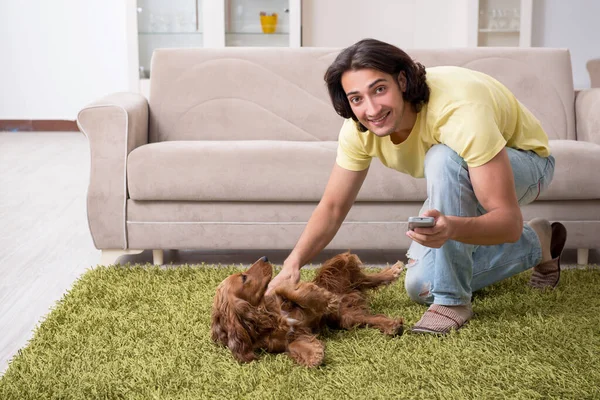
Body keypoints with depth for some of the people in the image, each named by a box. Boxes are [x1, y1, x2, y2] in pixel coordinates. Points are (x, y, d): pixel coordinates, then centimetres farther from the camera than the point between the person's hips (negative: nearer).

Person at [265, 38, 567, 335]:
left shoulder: (459, 112, -41)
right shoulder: (359, 128, -22)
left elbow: (509, 221, -42)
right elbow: (332, 206, -11)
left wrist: (452, 228, -63)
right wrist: (293, 263, -27)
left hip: (525, 161, -6)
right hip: (456, 178, 7)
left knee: (441, 158, -38)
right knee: (420, 286, -1)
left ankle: (452, 300, -23)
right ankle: (535, 244, 20)